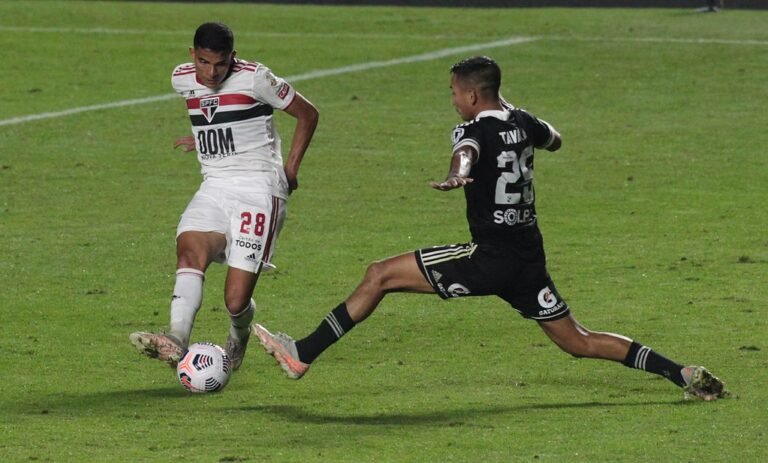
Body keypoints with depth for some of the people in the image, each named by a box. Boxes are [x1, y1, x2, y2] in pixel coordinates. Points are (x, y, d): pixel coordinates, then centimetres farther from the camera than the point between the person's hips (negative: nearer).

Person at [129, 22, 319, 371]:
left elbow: (307, 114, 3)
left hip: (258, 188, -5)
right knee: (190, 249, -29)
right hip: (213, 188, 5)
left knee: (236, 300, -11)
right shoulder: (182, 80, 7)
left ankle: (239, 335, 25)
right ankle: (176, 341, -46)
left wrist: (291, 168, 1)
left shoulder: (255, 79, -8)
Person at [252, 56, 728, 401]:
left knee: (381, 275, -4)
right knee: (578, 341, 14)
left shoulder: (476, 129, -10)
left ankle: (303, 355, -7)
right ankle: (681, 373, 3)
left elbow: (467, 152, -36)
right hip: (530, 260, 8)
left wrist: (457, 175, -58)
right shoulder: (522, 123, 11)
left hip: (490, 260, -8)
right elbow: (554, 140, 35)